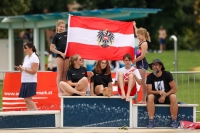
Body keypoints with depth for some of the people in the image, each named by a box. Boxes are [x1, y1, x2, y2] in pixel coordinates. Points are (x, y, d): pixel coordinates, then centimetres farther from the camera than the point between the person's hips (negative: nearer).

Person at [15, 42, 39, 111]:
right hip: (24, 82, 9)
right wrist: (20, 68, 3)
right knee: (26, 100, 5)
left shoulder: (34, 58, -10)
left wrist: (23, 68, -17)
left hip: (31, 82, -8)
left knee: (28, 99, -11)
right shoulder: (26, 57, 15)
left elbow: (34, 71, -17)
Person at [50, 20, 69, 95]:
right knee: (60, 73, -6)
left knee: (65, 73, 4)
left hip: (67, 55, 4)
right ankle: (59, 91, -8)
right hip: (60, 55, -4)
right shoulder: (56, 36, 0)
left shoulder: (66, 34, 11)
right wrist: (61, 53, -9)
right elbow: (51, 48, -4)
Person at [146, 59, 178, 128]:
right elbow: (149, 91, -11)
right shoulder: (150, 77, -3)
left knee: (173, 96, -34)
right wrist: (159, 92, -27)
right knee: (150, 97, -32)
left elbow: (174, 89, -9)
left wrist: (164, 95, -21)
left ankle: (174, 121, -29)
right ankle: (151, 121, -32)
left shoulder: (167, 74, -6)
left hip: (167, 97, -1)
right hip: (156, 98, 1)